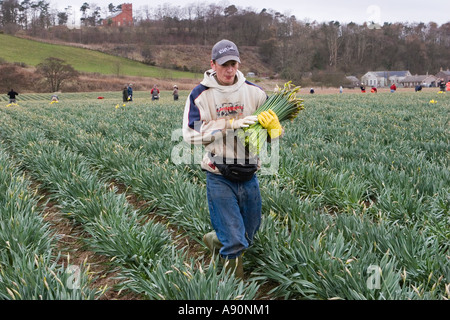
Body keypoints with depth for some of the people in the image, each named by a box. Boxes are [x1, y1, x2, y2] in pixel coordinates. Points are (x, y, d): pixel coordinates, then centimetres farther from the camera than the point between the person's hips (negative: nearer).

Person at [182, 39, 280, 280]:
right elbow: (191, 134, -14)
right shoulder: (200, 95, -5)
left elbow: (273, 126, 8)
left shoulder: (254, 92, 2)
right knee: (235, 241, -5)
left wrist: (272, 127, -18)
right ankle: (235, 279, 25)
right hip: (219, 178, -4)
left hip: (249, 176, 4)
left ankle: (215, 239, 49)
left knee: (248, 235, 19)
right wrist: (229, 124, -23)